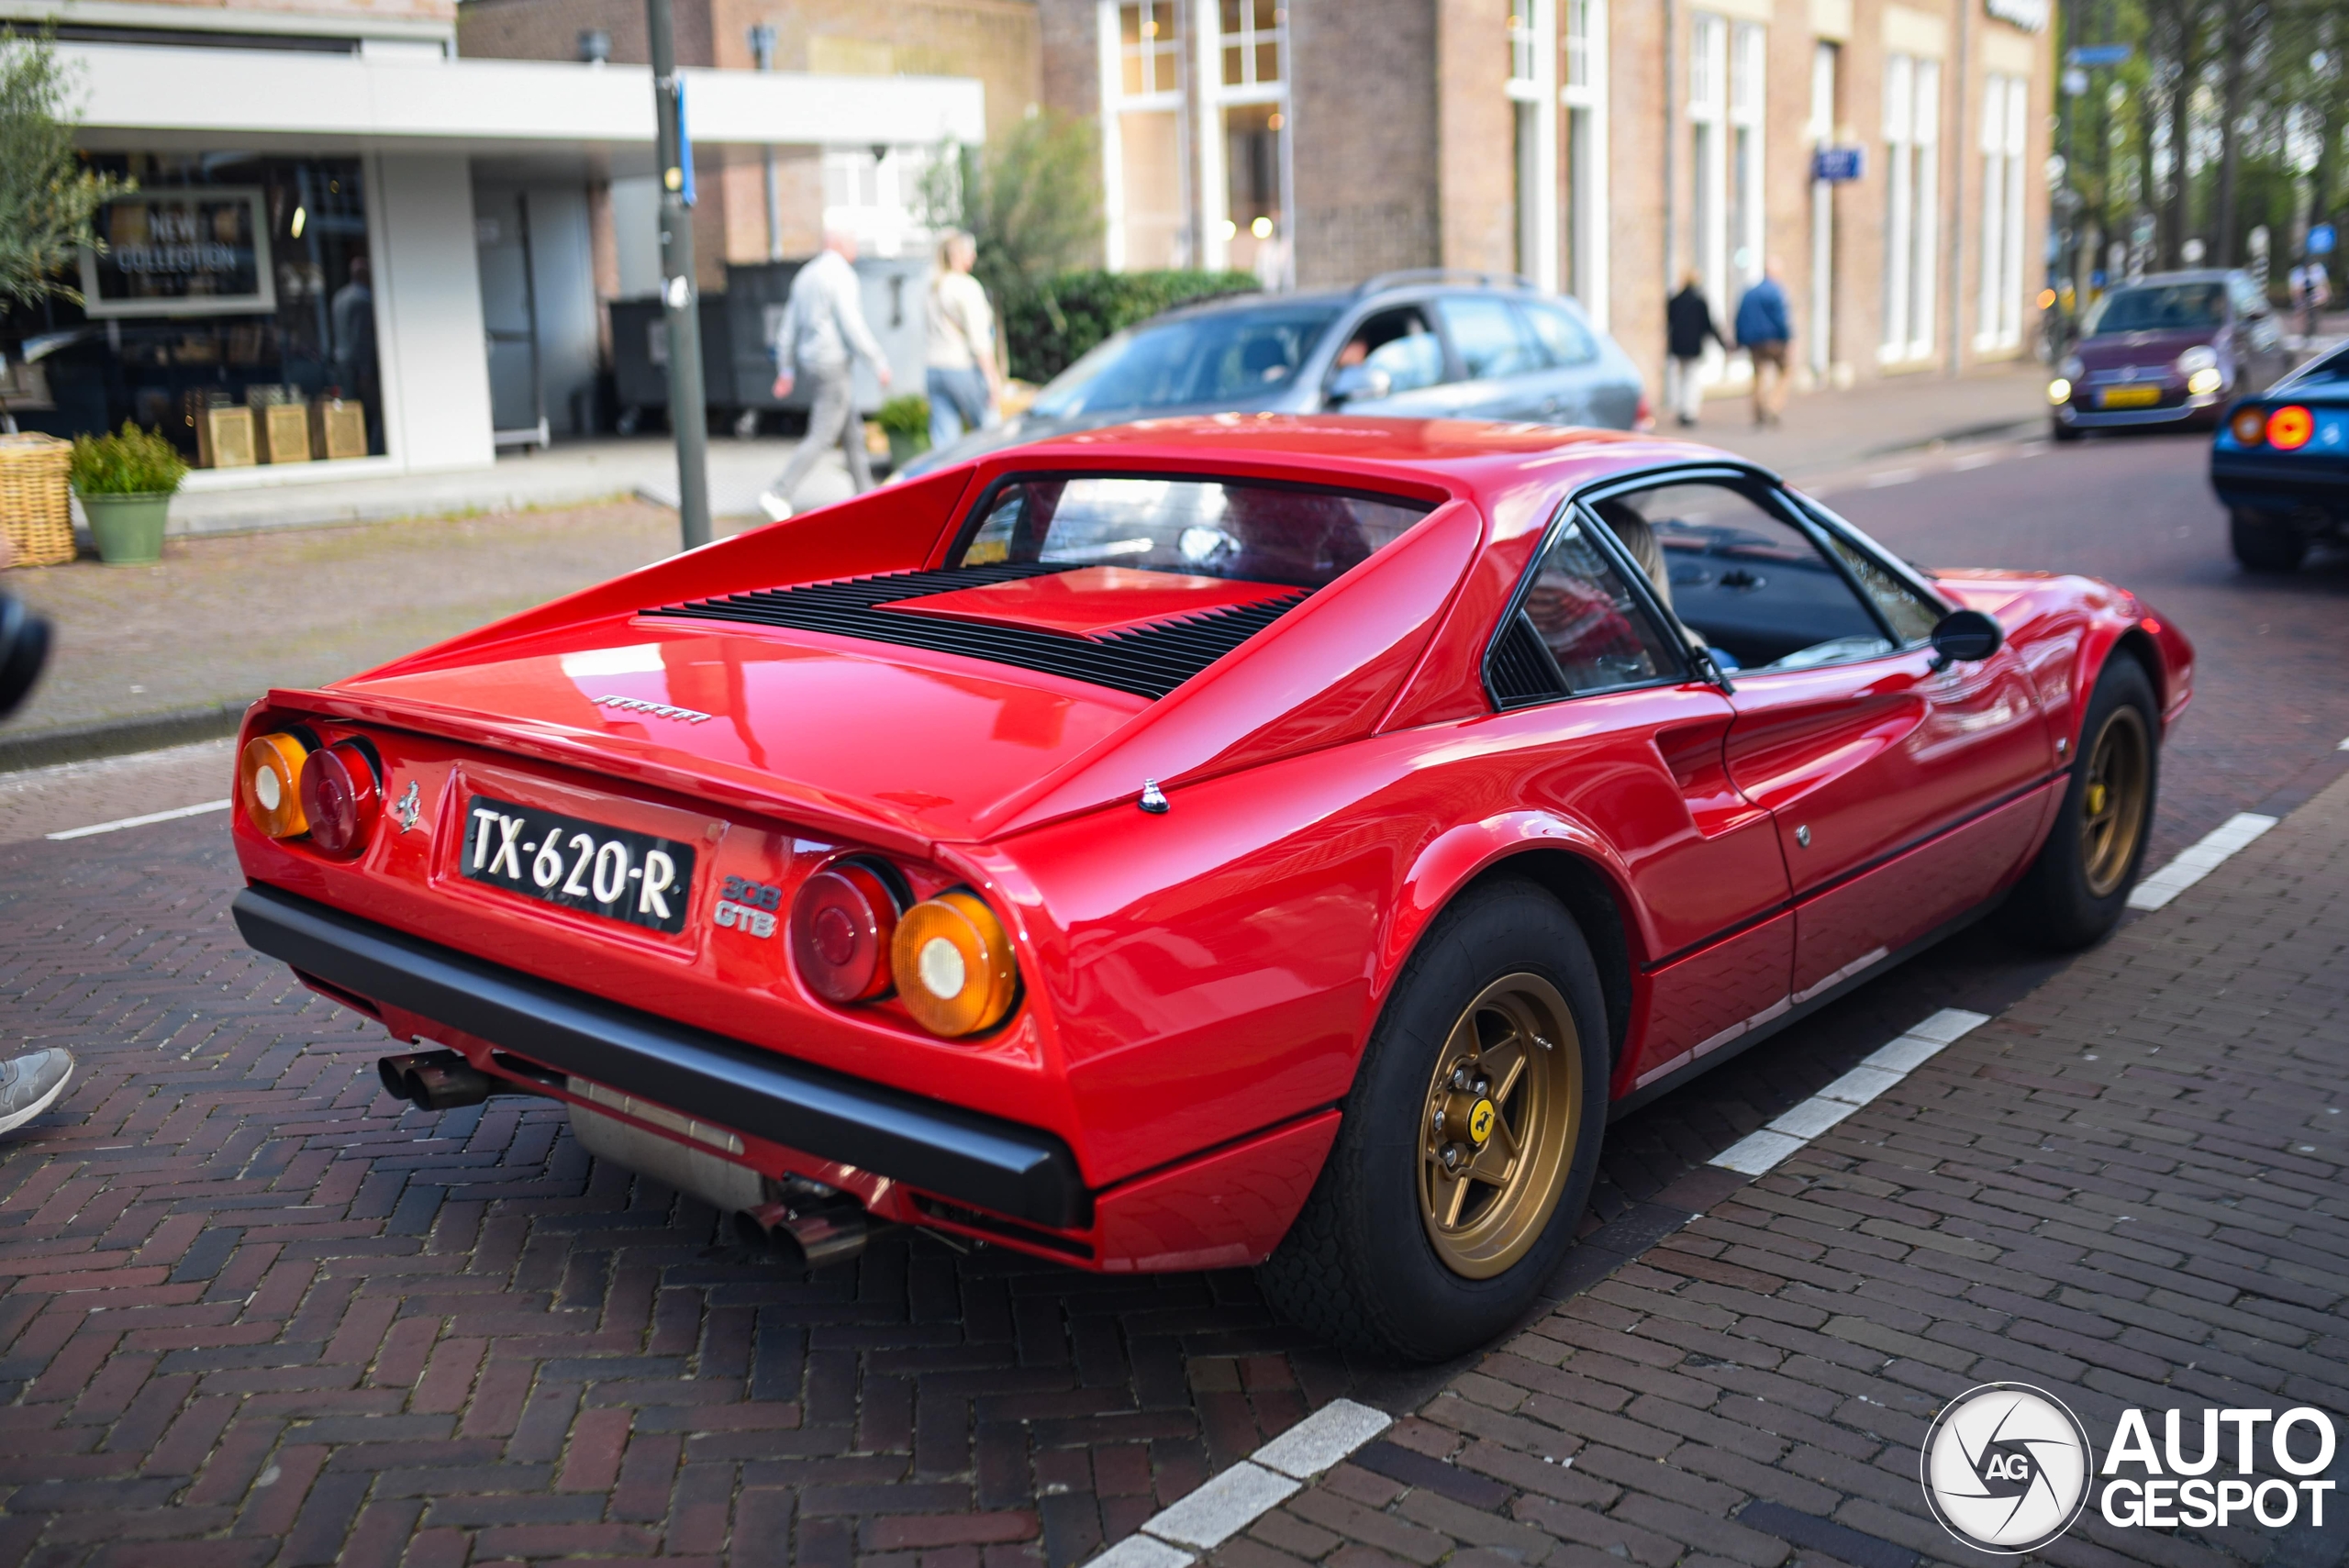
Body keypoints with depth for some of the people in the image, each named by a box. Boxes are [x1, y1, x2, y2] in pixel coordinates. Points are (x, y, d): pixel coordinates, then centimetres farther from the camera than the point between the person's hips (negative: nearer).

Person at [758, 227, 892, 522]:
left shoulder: (806, 275, 14)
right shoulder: (841, 275, -13)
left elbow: (788, 327, 15)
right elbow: (852, 326, -20)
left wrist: (786, 371, 19)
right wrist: (879, 364, -14)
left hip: (812, 360, 10)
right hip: (835, 363, -10)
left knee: (852, 434, 15)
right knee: (821, 437, -8)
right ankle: (779, 494, -13)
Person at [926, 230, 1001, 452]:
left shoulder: (932, 286, 10)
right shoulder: (966, 286, -10)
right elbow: (979, 340, -14)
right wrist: (994, 377, -12)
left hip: (935, 369, 7)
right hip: (964, 369, -7)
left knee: (943, 441, 3)